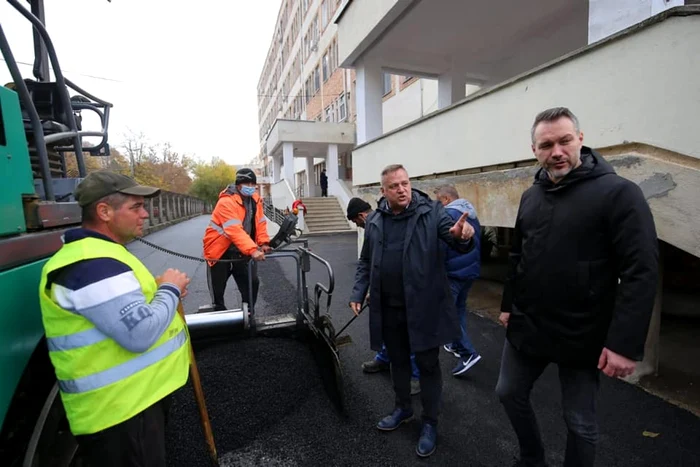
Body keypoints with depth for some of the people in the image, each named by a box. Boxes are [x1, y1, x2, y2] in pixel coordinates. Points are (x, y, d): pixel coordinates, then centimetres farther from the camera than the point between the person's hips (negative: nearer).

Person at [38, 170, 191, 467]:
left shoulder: (101, 254, 10)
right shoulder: (92, 265, -26)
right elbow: (141, 334, -31)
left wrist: (159, 290, 4)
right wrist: (170, 289, -16)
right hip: (121, 408, -10)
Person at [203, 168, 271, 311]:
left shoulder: (255, 199, -1)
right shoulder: (226, 202, -25)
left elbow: (260, 222, -1)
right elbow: (235, 230, -36)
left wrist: (264, 243, -17)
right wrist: (252, 250, -45)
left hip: (241, 251, 6)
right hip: (220, 251, -5)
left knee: (252, 283, 7)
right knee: (217, 289, 8)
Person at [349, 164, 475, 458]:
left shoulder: (431, 211, -8)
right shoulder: (374, 221, 4)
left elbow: (459, 243, -15)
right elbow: (366, 262, 12)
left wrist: (463, 236, -38)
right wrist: (358, 293, 3)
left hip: (424, 306, -3)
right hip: (389, 308, 4)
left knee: (427, 364, 11)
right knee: (397, 360, 21)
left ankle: (430, 423, 32)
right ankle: (403, 408, 44)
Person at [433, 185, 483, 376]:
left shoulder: (448, 214, -17)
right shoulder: (472, 213, 12)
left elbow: (440, 246, -21)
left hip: (454, 271, -9)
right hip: (471, 269, 9)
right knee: (459, 308, 20)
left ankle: (468, 353, -5)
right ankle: (458, 346, 31)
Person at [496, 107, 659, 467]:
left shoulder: (618, 193, -14)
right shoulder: (531, 196, 6)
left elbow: (641, 272, -18)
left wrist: (626, 342, -21)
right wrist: (508, 304, 14)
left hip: (581, 336, -6)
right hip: (526, 327, 6)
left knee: (580, 421, 13)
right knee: (510, 393, 19)